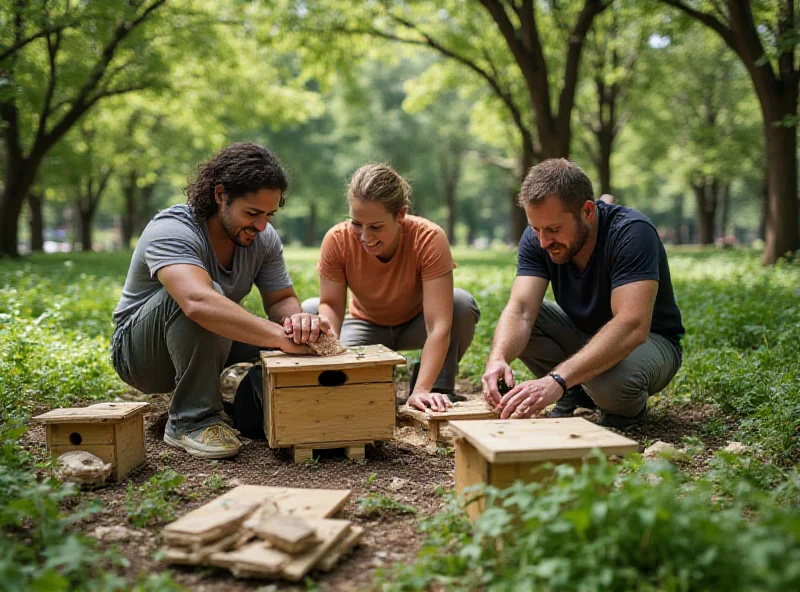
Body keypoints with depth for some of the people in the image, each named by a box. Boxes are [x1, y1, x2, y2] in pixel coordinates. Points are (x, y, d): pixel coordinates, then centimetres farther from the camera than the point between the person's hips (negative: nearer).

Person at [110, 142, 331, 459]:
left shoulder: (263, 237, -7)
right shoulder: (172, 231, -30)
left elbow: (282, 299, -4)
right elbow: (199, 303, -48)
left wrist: (296, 320, -30)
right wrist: (281, 337, -53)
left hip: (211, 348, 6)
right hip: (140, 353, -6)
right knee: (208, 292, -36)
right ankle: (191, 420, -26)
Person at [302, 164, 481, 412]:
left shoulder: (429, 238, -34)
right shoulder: (337, 240, -26)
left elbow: (438, 325, -39)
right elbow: (331, 304, -19)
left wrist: (422, 390, -49)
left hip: (416, 326, -2)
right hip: (367, 327, 2)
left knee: (462, 303, -32)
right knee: (308, 310, -24)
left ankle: (439, 393, -10)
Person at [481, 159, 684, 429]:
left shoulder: (632, 233, -30)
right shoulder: (536, 239, -14)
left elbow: (632, 326, -42)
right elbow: (520, 310, -24)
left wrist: (556, 380, -53)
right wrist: (497, 358, -48)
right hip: (583, 333, 5)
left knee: (612, 381, -39)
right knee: (512, 324, -19)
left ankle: (632, 407, -2)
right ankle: (573, 395, 2)